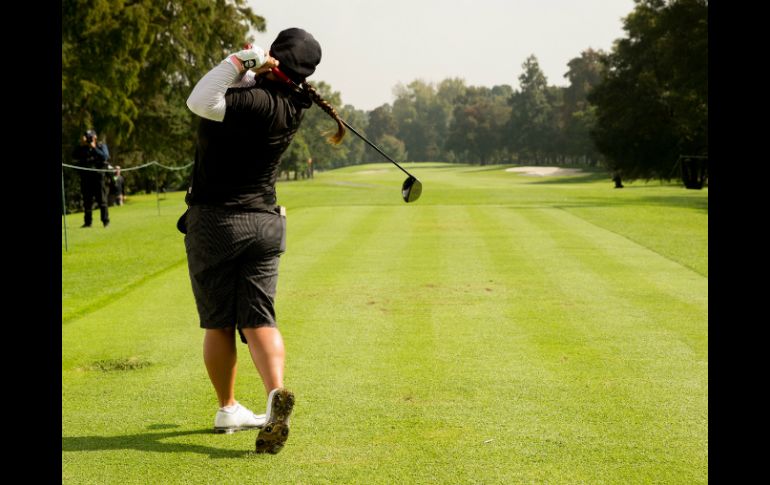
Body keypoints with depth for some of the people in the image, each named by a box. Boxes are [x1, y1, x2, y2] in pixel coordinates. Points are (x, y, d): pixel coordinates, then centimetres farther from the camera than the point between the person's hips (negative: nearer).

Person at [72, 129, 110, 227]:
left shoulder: (101, 146, 6)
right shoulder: (83, 148, 12)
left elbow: (105, 157, -11)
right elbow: (74, 156, -3)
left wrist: (94, 148, -12)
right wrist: (81, 145, -10)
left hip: (98, 176, -3)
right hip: (85, 177, 3)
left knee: (102, 200, -3)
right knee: (87, 201, 5)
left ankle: (106, 221, -1)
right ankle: (87, 222, 10)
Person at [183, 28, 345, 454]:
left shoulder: (257, 102, -21)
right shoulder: (291, 105, 3)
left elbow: (200, 102, -33)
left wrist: (240, 62, -26)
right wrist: (249, 67, 2)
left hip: (214, 220, -5)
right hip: (266, 222, 5)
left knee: (217, 322, 9)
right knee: (258, 318, 0)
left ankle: (228, 409, 18)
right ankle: (276, 392, -24)